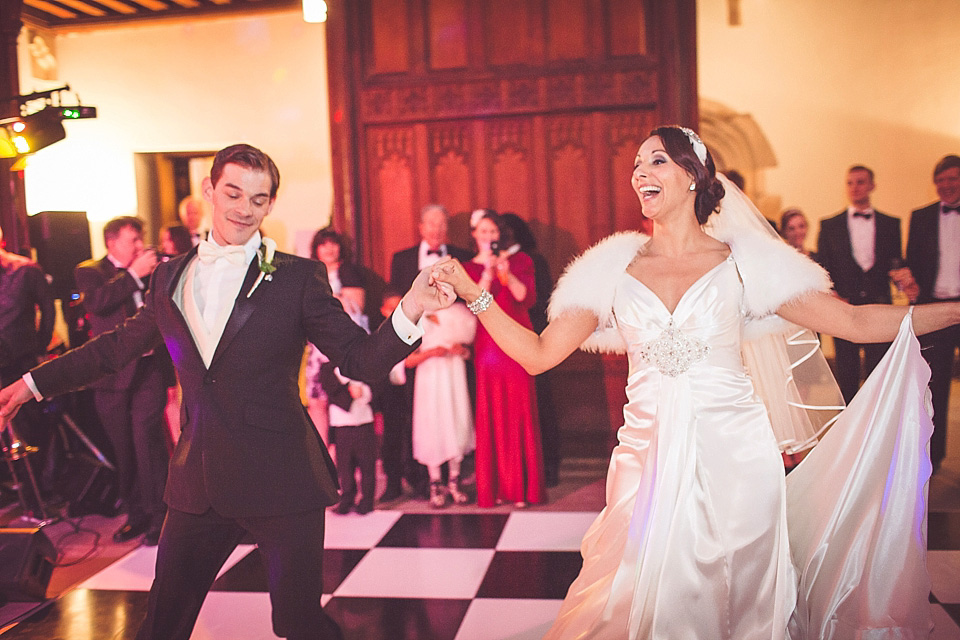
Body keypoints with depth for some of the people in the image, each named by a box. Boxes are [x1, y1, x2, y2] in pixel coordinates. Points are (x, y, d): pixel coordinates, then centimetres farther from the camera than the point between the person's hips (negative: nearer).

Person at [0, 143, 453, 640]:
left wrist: (410, 310, -26)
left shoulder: (298, 276, -5)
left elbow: (360, 361, -8)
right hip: (198, 482, 4)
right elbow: (119, 346, 21)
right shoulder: (170, 276, 8)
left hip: (280, 481, -4)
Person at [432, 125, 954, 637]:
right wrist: (474, 294, -7)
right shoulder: (615, 269, 4)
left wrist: (951, 311, -4)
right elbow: (538, 354, 1)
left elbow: (856, 322, 2)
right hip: (649, 459, 1)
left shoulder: (743, 263, 1)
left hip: (732, 456, -1)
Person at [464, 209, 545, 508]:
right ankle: (495, 486, 7)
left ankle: (523, 485, 6)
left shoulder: (519, 260, 9)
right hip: (488, 346, 0)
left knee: (520, 412, -1)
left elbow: (527, 297, -5)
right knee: (492, 416, 0)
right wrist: (488, 272, -16)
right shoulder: (468, 268, 9)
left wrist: (506, 274, -18)